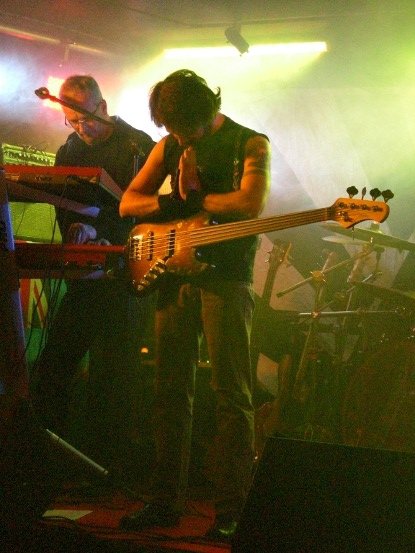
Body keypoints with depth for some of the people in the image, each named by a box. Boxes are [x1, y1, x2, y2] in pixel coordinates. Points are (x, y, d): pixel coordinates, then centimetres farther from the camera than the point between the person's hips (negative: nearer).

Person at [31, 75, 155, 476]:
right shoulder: (68, 152, 16)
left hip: (125, 273, -6)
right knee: (50, 370, 3)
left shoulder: (137, 145, -2)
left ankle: (101, 468, 1)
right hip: (82, 274, 6)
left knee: (110, 378, -7)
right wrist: (75, 236, -5)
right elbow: (65, 210, 16)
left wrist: (97, 228, -21)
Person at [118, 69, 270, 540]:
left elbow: (251, 205, -17)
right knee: (170, 392, 7)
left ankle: (229, 510, 1)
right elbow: (127, 202, 9)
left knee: (231, 396, -5)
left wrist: (192, 197, -8)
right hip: (174, 276, 5)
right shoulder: (169, 146, 13)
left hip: (226, 279, -5)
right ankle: (166, 501, 15)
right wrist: (177, 202, -8)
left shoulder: (250, 144, 0)